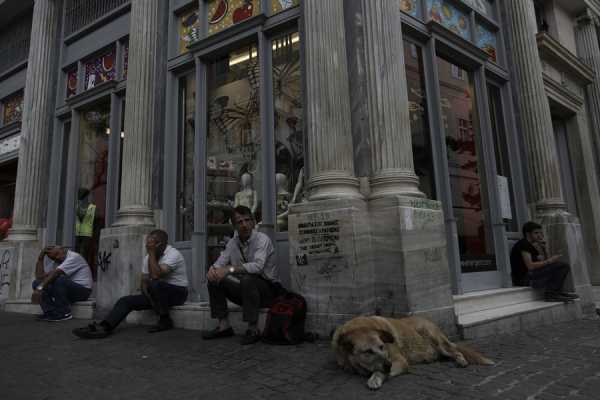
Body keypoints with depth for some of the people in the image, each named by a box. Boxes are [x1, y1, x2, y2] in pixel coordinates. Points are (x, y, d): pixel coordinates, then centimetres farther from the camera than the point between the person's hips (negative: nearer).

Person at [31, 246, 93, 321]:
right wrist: (40, 258, -2)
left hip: (82, 290, -8)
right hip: (68, 290, 8)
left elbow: (56, 273, -26)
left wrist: (40, 288, -30)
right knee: (37, 283, -1)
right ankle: (51, 312, -12)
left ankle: (64, 313, -20)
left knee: (60, 280, -35)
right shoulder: (57, 263, 11)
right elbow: (40, 276, 0)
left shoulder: (74, 257, -15)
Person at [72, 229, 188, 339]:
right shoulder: (148, 257, 5)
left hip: (177, 292, -7)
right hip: (159, 293, 7)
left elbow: (156, 275, -33)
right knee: (126, 301, -9)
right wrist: (150, 299, -14)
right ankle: (104, 327, -30)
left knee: (154, 284, -36)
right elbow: (144, 282, 5)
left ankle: (165, 320, -19)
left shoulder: (173, 254, -20)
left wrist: (152, 253, -25)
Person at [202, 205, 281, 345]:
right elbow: (220, 263, 4)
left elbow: (257, 266, -31)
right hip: (245, 290, 7)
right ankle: (224, 326, 1)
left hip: (268, 288, -6)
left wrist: (230, 269, -38)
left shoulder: (262, 239, -16)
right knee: (214, 279, -5)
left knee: (247, 280, -36)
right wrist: (213, 269, -21)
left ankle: (253, 330, -22)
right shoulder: (232, 243, 5)